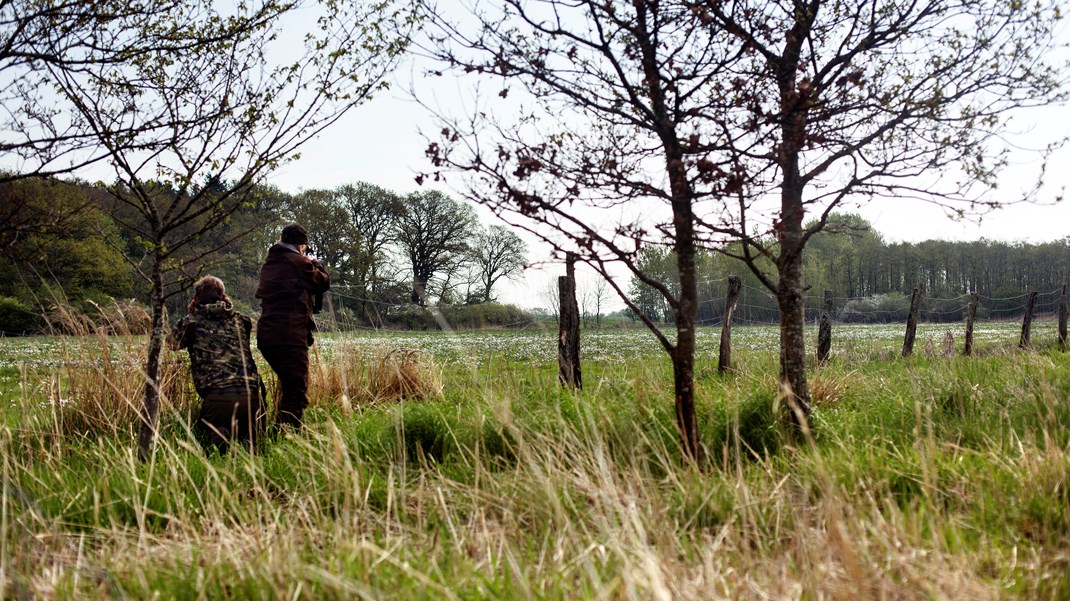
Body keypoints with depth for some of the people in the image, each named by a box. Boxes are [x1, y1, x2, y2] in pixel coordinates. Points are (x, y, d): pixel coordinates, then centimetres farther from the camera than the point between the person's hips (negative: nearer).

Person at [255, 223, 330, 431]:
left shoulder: (269, 263, 17)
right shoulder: (299, 262, -6)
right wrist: (316, 264, 24)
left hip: (266, 334, 8)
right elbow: (324, 282, 5)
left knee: (287, 384, 25)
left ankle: (280, 426, 31)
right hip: (290, 335, -8)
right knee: (297, 391, -7)